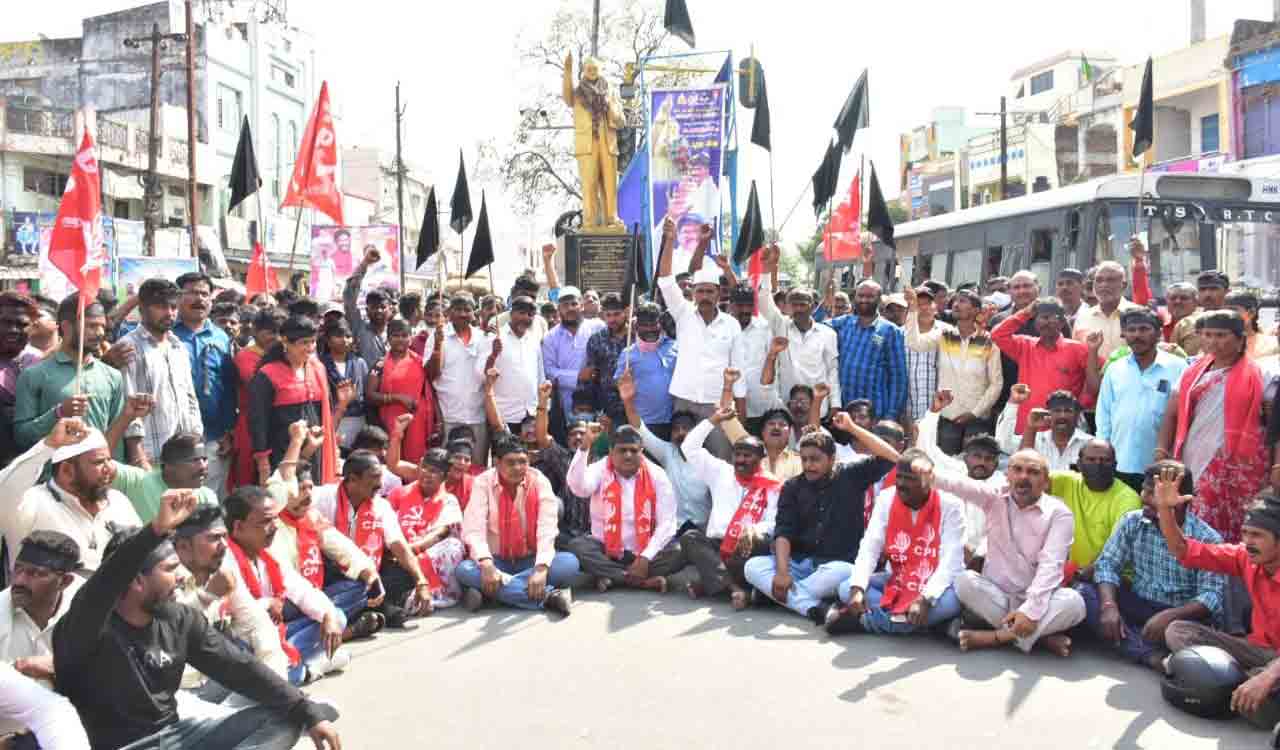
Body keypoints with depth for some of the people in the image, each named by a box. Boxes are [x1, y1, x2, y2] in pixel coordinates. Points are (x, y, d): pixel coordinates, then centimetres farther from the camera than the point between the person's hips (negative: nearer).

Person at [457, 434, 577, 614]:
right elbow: (473, 528, -17)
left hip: (531, 560, 0)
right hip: (496, 561, 0)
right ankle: (548, 595, -35)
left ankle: (489, 592, -30)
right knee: (464, 570, -31)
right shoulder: (483, 482, -7)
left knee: (569, 563, -27)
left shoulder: (539, 481, -6)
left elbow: (547, 527, -17)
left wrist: (541, 568, -32)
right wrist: (486, 564, -35)